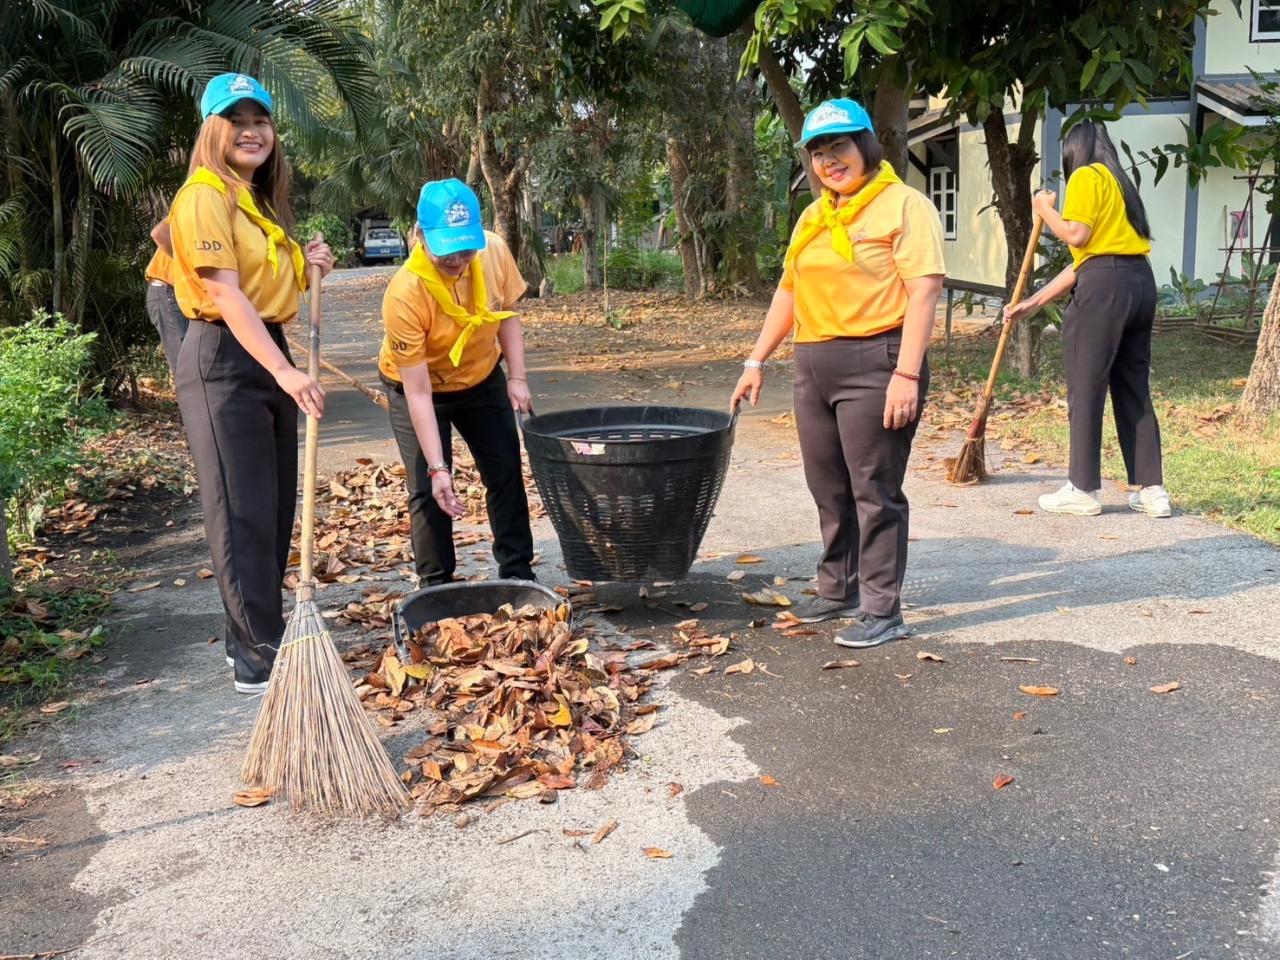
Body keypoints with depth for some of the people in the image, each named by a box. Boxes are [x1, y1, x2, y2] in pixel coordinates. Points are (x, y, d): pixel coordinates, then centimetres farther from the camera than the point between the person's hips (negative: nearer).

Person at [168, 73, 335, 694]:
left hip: (266, 354, 9)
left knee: (277, 506, 12)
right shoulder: (205, 197, -11)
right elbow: (226, 297, -21)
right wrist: (285, 371, -29)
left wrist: (308, 269, 5)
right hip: (223, 360, -9)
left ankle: (252, 635, 25)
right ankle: (260, 659, 2)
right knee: (244, 513, -6)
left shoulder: (261, 202, 18)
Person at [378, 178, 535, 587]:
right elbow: (418, 393, -31)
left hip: (482, 378, 4)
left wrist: (517, 377, -10)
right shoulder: (405, 294, -35)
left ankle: (518, 573, 19)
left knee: (506, 473, 5)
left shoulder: (494, 251, -23)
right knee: (427, 488, -8)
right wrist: (438, 467, -32)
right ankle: (436, 586, 9)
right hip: (418, 386, -4)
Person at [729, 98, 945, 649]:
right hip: (814, 366, 8)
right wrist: (756, 362, 16)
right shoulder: (813, 217, 18)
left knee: (875, 492, -3)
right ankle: (838, 591, 30)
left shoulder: (903, 205, -6)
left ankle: (881, 611, 6)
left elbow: (923, 291, -14)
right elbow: (788, 292, 21)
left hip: (874, 363, -8)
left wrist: (907, 375, -22)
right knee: (828, 489, 15)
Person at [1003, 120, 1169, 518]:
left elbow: (1077, 236, -12)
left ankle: (1084, 490, 5)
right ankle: (1152, 490, 12)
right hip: (1140, 283, 9)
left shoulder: (1086, 176, 1)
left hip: (1104, 284, -9)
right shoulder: (1117, 182, 25)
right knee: (1134, 390, 11)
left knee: (1085, 389, -1)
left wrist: (1045, 210, 7)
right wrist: (1033, 302, 22)